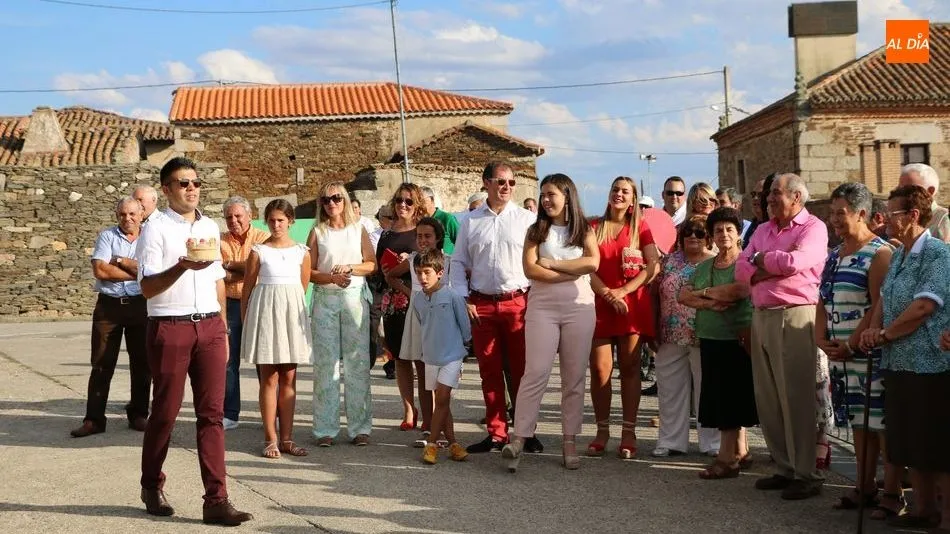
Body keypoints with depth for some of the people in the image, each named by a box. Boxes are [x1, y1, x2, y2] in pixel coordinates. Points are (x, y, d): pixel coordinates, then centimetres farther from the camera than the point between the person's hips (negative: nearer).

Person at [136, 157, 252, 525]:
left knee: (212, 414, -1)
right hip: (170, 328, -4)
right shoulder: (156, 230, -4)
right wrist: (182, 266, -28)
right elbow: (147, 287, -12)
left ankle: (216, 501, 0)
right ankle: (152, 487, 28)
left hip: (209, 327, 5)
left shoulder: (211, 227, 13)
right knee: (165, 412, 6)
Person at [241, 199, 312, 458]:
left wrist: (290, 307, 10)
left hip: (292, 313, 3)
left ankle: (286, 438, 11)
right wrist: (246, 320, 3)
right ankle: (271, 439, 4)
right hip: (265, 313, -3)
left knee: (289, 380, 5)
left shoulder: (302, 252, 6)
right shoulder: (258, 251, 0)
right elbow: (247, 289, 3)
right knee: (269, 379, -1)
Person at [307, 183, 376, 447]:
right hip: (324, 299, 0)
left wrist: (350, 268, -10)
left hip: (355, 298, 0)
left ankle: (359, 426, 5)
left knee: (357, 362, -1)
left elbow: (372, 264, 6)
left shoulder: (358, 229, 10)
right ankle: (325, 428, 5)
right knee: (325, 362, -1)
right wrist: (332, 277, -13)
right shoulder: (317, 232, 8)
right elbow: (309, 272, 2)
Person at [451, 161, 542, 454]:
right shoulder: (470, 222, 9)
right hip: (481, 305, 2)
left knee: (521, 371, 2)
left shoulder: (527, 219, 3)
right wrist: (464, 299, 2)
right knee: (489, 372, 7)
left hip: (518, 303, -2)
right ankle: (496, 433, 16)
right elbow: (458, 263, 12)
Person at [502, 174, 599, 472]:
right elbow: (530, 270, -5)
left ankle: (569, 442, 10)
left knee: (574, 377, 3)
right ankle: (519, 439, -10)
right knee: (536, 372, -10)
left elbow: (593, 263, -8)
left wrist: (552, 263, -8)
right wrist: (574, 272, -9)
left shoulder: (584, 230, 10)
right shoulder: (536, 231, 9)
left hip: (579, 308, 1)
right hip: (542, 307, -1)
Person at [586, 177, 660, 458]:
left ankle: (628, 431, 6)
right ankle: (602, 430, 6)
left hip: (633, 305, -1)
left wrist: (623, 291, -10)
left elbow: (654, 266, -1)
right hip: (600, 304, 1)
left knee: (629, 368, 1)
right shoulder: (594, 227, 10)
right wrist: (608, 294, -12)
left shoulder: (640, 227, 8)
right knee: (599, 369, -3)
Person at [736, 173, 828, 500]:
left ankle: (806, 475, 2)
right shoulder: (764, 230, 19)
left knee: (796, 399, -5)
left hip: (794, 316, -8)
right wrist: (776, 264, -7)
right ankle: (785, 468, 19)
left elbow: (794, 262, -20)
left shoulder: (813, 228, -4)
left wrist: (762, 259, -1)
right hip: (762, 317, 8)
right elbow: (741, 269, 9)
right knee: (768, 399, 9)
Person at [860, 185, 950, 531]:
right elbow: (883, 299, 17)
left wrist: (884, 334, -9)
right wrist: (873, 329, -2)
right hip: (899, 363, 9)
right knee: (910, 442, 15)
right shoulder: (898, 255, 14)